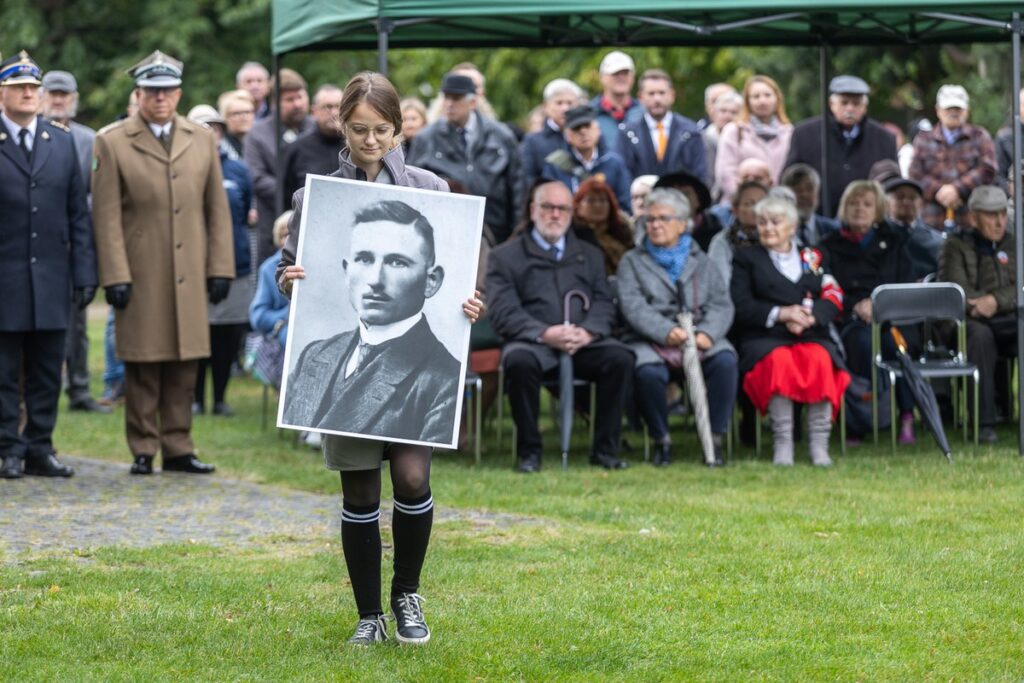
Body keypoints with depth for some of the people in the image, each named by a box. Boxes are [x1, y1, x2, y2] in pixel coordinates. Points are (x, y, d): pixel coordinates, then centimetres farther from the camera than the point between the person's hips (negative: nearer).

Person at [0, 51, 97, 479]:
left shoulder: (63, 141, 10)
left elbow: (78, 214, 10)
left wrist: (84, 272, 3)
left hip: (51, 279, 3)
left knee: (47, 371, 6)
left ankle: (40, 448, 13)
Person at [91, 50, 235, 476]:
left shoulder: (203, 139, 11)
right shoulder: (112, 143, 1)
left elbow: (217, 210, 12)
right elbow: (106, 216, -3)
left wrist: (221, 269, 6)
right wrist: (115, 277, -9)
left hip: (190, 276, 3)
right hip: (140, 276, -3)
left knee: (185, 366, 4)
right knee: (142, 367, 0)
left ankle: (178, 448, 12)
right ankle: (143, 450, 8)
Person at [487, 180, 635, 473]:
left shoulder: (590, 255, 24)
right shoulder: (505, 256, 12)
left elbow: (604, 305, 12)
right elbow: (504, 313, -1)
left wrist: (587, 332, -11)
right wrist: (544, 333, -18)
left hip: (584, 343, 3)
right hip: (533, 343, -3)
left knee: (620, 358, -28)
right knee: (519, 361, -37)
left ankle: (605, 448, -18)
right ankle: (529, 450, -22)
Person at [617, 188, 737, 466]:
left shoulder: (701, 261, 21)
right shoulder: (632, 262, 15)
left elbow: (721, 304, 9)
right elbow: (633, 306, -1)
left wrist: (707, 333, -13)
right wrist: (667, 331, -18)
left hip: (699, 336, 2)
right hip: (651, 339, -2)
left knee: (725, 360, -31)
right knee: (648, 372, -36)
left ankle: (715, 438, -19)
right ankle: (662, 441, -14)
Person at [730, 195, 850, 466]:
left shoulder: (814, 257, 23)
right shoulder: (746, 259, 19)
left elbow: (833, 300, 9)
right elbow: (741, 306, 3)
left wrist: (808, 316, -12)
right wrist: (780, 314, -12)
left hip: (811, 335, 1)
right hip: (764, 337, -1)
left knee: (820, 359, -34)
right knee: (779, 360, -37)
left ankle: (819, 442, -33)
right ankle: (782, 442, -36)